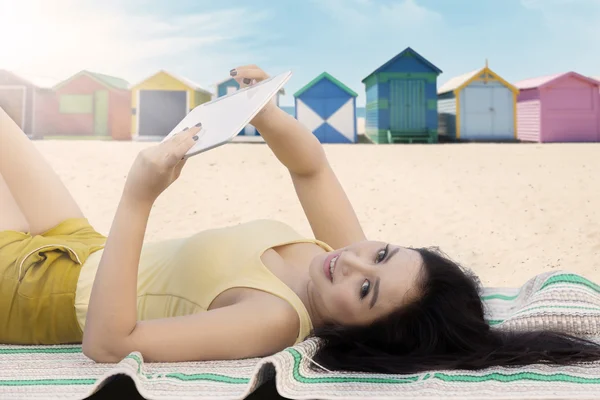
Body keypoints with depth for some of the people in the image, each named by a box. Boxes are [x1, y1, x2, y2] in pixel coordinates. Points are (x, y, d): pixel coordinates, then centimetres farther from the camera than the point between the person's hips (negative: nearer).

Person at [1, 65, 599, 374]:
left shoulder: (271, 319, -39)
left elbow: (107, 341, -44)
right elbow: (309, 163, -1)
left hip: (48, 289, -6)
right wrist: (262, 112, -22)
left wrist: (138, 199, -49)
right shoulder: (344, 253, -17)